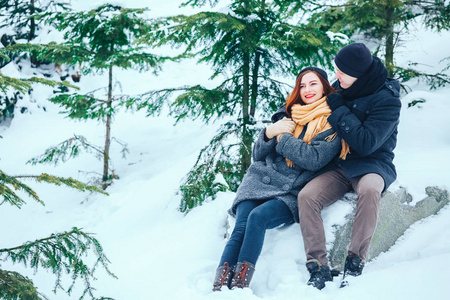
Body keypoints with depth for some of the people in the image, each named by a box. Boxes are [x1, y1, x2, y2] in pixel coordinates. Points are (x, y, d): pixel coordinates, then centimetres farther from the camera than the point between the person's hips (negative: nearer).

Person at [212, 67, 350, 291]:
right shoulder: (289, 116, 19)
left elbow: (315, 159, -13)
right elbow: (257, 155, 17)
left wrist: (282, 137, -6)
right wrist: (269, 132, -2)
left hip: (291, 194, -4)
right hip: (260, 180, 4)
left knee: (258, 217, -32)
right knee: (240, 229, -23)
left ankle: (239, 284, -37)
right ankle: (218, 287, -37)